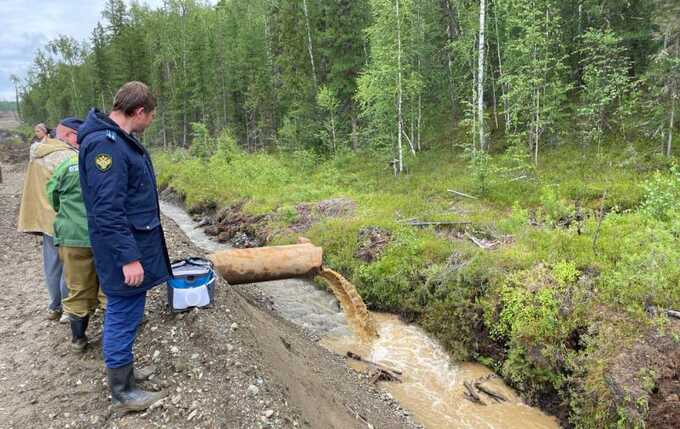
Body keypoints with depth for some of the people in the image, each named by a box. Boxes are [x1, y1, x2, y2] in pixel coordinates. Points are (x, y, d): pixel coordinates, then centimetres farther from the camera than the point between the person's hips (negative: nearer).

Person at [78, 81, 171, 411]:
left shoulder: (118, 138, 10)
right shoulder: (105, 144, -22)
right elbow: (107, 209, -25)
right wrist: (129, 257, -24)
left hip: (135, 241, 10)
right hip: (125, 247, -10)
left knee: (125, 311, 19)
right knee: (123, 315, 2)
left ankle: (122, 367, 35)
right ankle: (122, 391, 16)